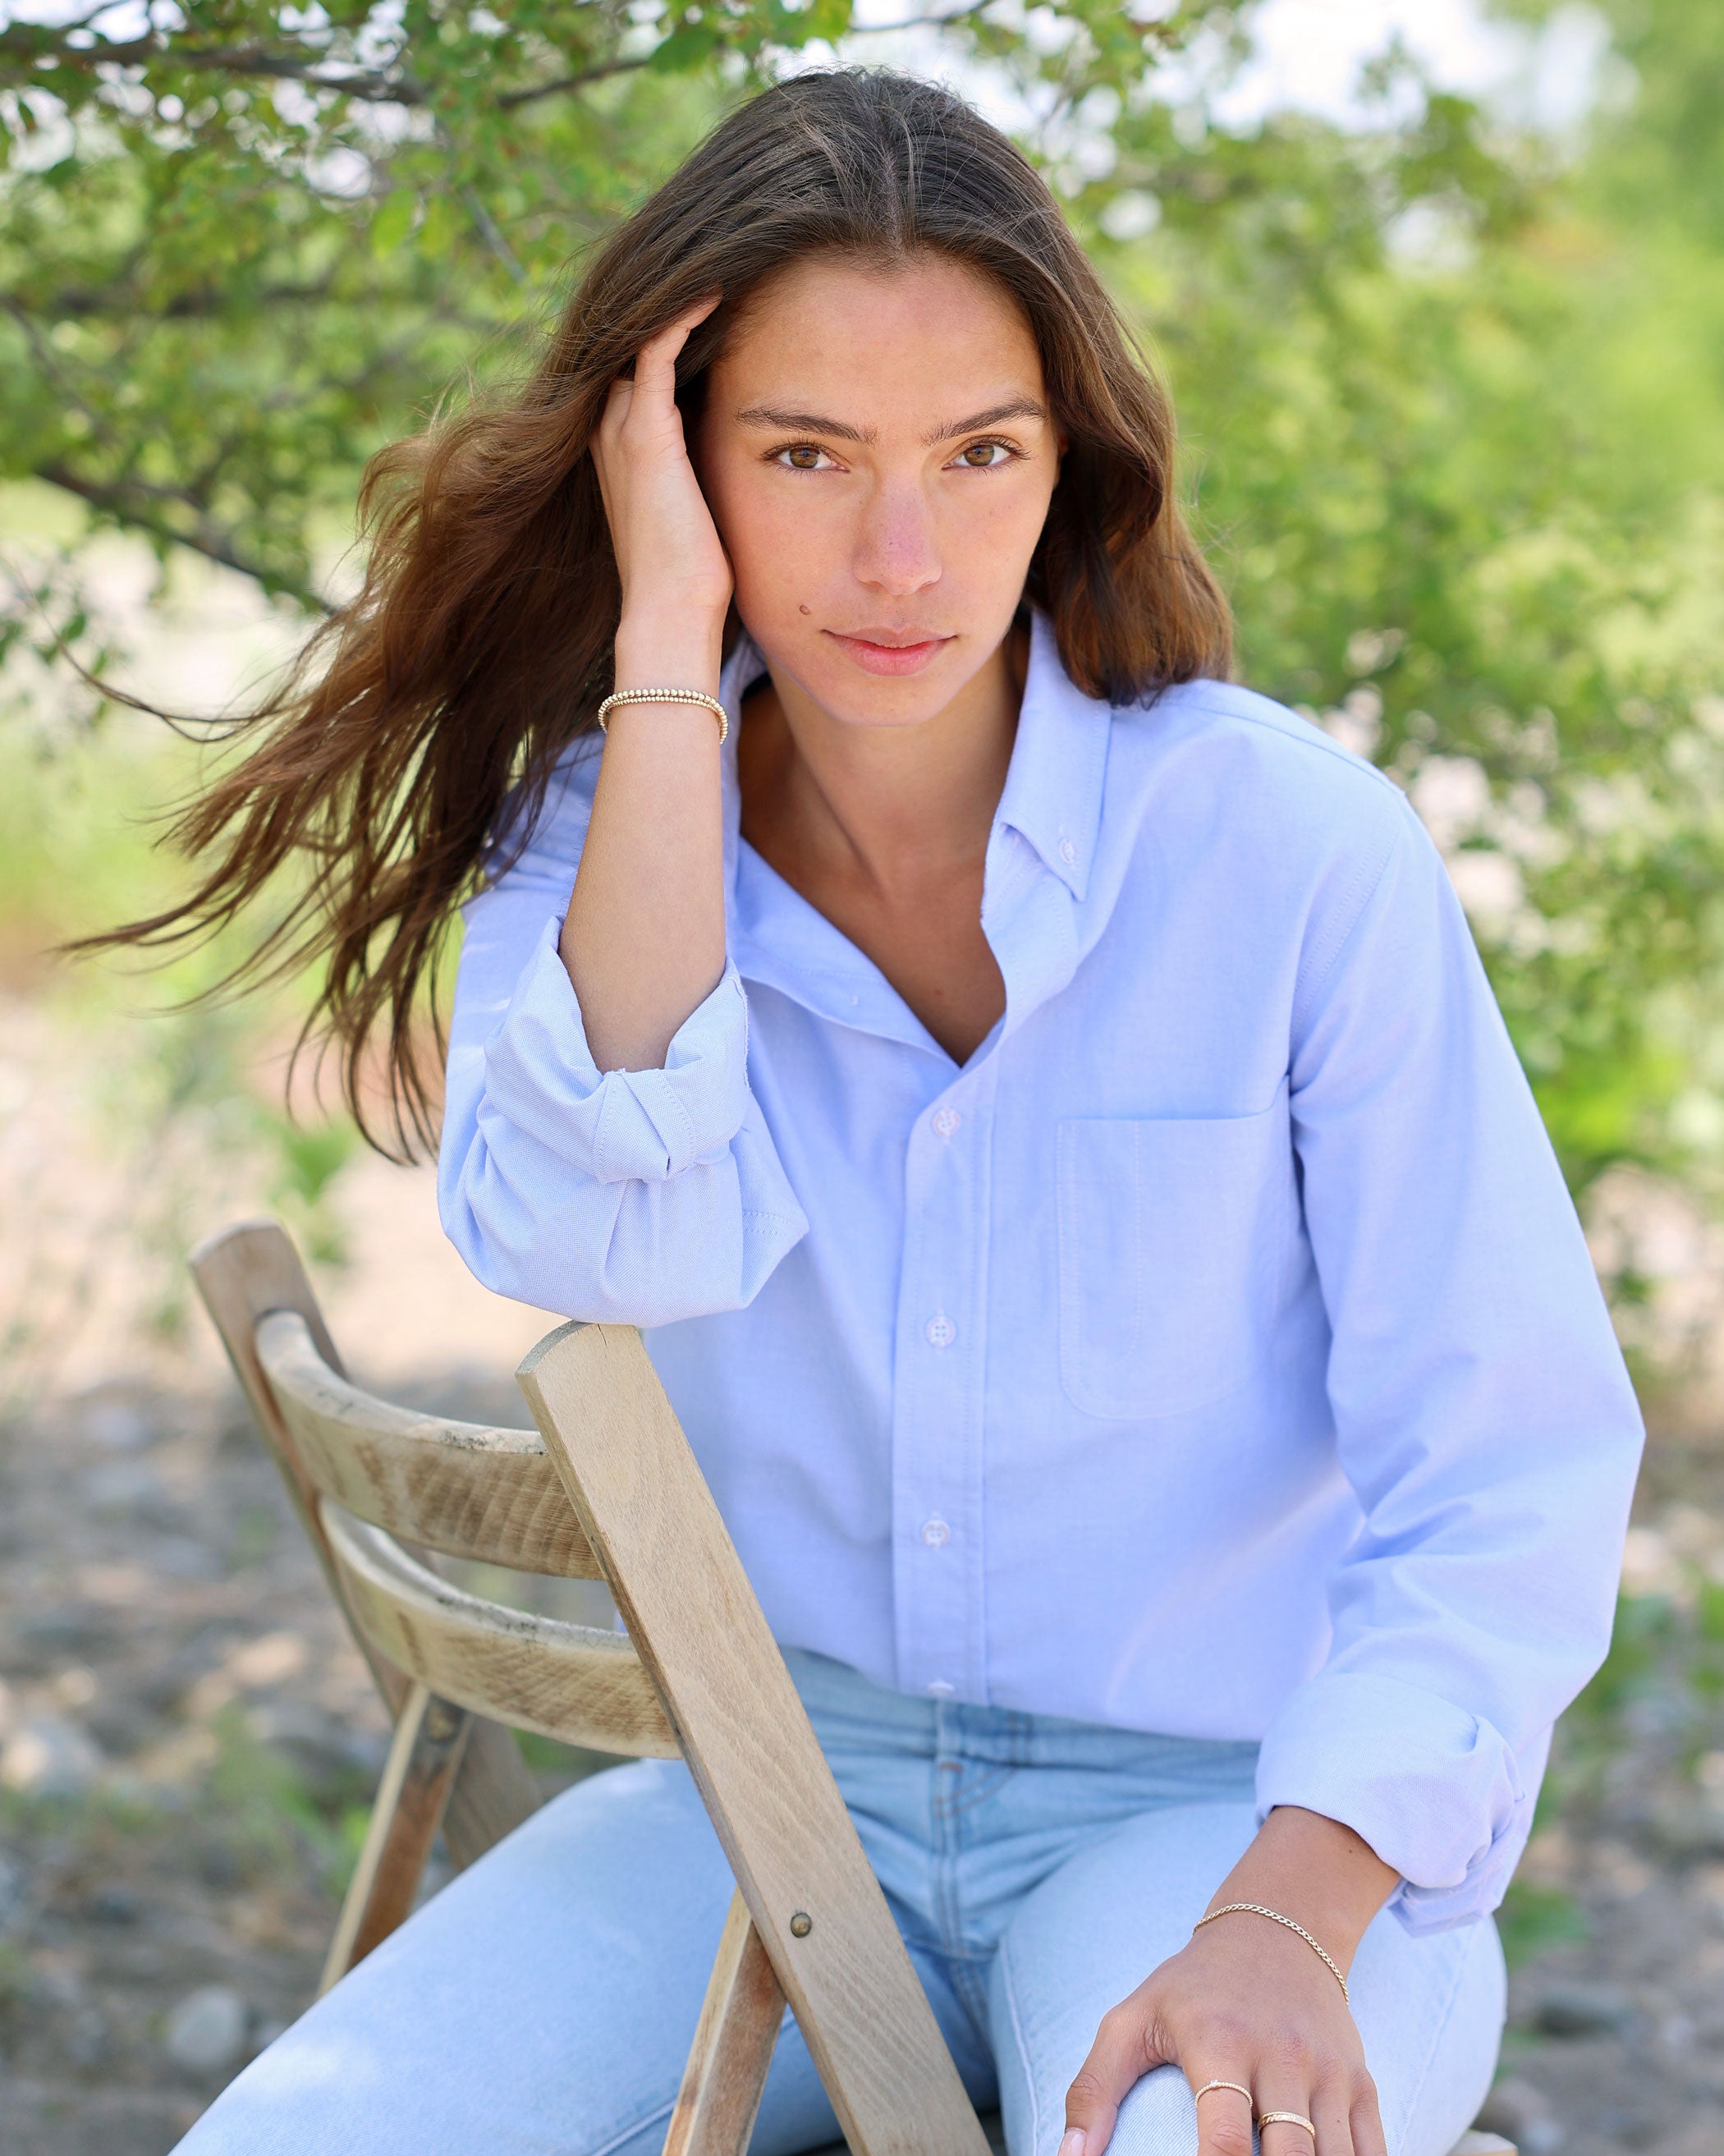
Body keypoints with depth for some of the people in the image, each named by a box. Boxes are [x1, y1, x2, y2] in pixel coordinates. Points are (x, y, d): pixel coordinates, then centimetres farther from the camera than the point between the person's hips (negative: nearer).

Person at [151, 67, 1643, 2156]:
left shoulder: (1291, 845, -11)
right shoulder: (591, 840, -1)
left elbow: (1507, 1477, -11)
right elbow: (604, 1236, -23)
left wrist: (1283, 1931, -24)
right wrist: (665, 650, -21)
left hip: (1250, 1804, -3)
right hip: (783, 1781, 3)